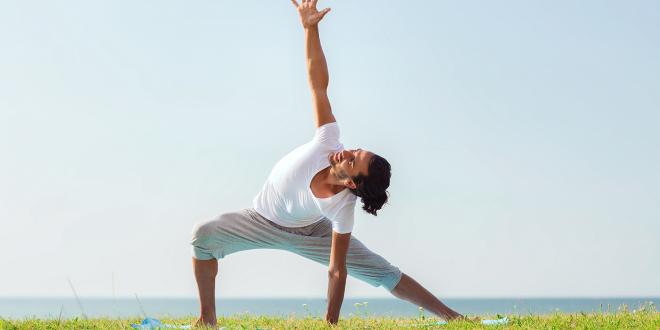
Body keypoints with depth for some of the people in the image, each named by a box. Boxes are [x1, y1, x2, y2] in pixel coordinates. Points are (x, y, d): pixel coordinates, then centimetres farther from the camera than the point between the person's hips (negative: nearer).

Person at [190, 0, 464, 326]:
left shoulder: (342, 208, -36)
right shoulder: (328, 141, -33)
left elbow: (337, 271, -32)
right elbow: (318, 84, -35)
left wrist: (331, 323, -33)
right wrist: (311, 29, -44)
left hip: (309, 233, -3)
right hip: (263, 219, 3)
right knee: (203, 235, -23)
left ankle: (453, 317, 1)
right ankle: (207, 317, -8)